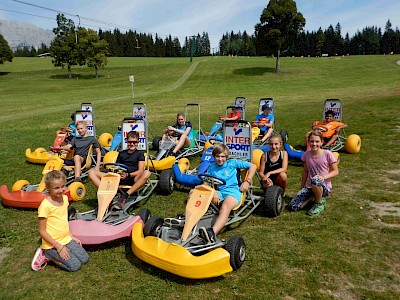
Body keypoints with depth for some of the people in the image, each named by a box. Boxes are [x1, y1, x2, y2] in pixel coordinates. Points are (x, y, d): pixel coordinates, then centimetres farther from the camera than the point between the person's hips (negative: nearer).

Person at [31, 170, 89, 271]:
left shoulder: (65, 198, 0)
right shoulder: (45, 205, -21)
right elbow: (42, 231, -17)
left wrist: (71, 236, 10)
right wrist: (58, 246, -16)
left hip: (67, 239, 7)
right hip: (53, 244, -7)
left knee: (84, 258, 0)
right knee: (74, 265, -13)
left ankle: (53, 255, 11)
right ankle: (47, 254, 3)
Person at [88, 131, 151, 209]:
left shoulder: (140, 153, 13)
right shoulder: (121, 153, 25)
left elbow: (140, 171, 0)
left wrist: (128, 175, -18)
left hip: (132, 180, -3)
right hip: (119, 178, 4)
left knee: (147, 173, -37)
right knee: (92, 172, -9)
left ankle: (124, 196, -39)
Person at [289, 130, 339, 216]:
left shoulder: (327, 154, -11)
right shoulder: (306, 155, 0)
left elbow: (335, 171, -6)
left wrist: (324, 176, -24)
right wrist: (302, 188, 13)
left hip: (325, 187, -4)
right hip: (309, 187, 4)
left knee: (315, 180, -41)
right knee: (293, 206, -16)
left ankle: (319, 204, -11)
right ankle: (315, 196, 10)